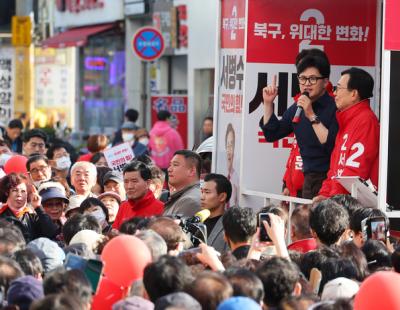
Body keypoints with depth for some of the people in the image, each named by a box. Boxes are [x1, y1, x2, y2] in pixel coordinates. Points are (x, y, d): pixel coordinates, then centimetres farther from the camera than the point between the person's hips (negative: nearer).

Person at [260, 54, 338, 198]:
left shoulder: (334, 108, -13)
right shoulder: (296, 108, 10)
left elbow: (331, 145, -23)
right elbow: (271, 134, 18)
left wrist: (312, 116, -24)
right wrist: (268, 104, 9)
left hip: (329, 179, -7)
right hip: (309, 180, 7)